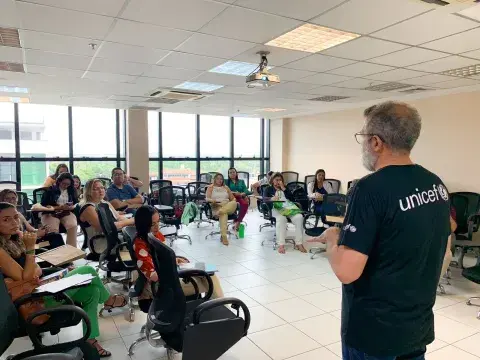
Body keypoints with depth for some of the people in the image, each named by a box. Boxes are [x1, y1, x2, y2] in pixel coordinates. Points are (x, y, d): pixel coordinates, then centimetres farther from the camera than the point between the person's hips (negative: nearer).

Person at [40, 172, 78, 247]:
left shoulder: (71, 190, 13)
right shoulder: (50, 190, 3)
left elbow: (76, 204, 11)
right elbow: (43, 205, -2)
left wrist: (70, 207, -13)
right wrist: (58, 207, -13)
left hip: (67, 213, 2)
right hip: (50, 213, -2)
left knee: (73, 226, -31)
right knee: (53, 229, -34)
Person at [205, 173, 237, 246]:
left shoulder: (226, 187, 24)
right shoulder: (210, 187, 14)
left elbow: (233, 198, 21)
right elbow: (207, 198, 1)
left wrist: (234, 200, -2)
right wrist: (212, 200, -20)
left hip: (228, 206, 4)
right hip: (216, 207, -3)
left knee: (234, 203, -33)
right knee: (224, 214, -40)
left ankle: (219, 212, -47)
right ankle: (224, 236, -48)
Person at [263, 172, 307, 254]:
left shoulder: (285, 188, 28)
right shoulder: (269, 189, 20)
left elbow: (292, 199, 11)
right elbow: (264, 198, 0)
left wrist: (284, 189, 4)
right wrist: (272, 198, -22)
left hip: (288, 207, 3)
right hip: (277, 208, -3)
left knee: (299, 217, -29)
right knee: (281, 219, -39)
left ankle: (299, 243, -28)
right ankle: (281, 244, -40)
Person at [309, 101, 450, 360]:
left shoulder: (372, 188, -25)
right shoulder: (436, 183, 0)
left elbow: (346, 271, -28)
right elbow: (439, 253, 11)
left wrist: (332, 238, -10)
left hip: (374, 329, -6)